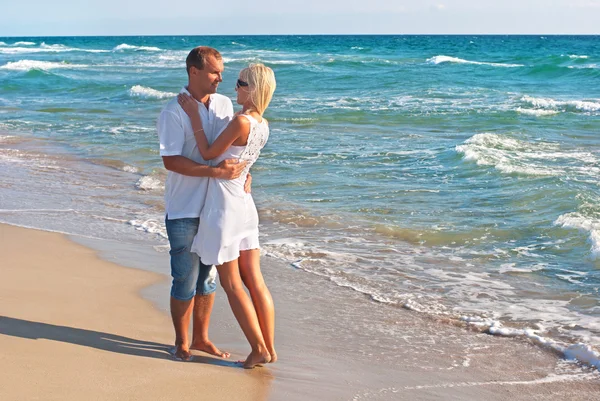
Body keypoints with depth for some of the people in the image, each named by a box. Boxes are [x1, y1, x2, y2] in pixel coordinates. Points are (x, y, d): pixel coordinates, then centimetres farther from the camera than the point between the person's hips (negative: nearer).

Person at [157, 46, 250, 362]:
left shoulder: (224, 105, 6)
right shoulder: (174, 112, -12)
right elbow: (171, 160, -19)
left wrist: (242, 172, 0)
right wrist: (214, 172, -25)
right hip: (184, 210, -6)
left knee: (208, 277, 14)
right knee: (185, 281, 2)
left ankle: (200, 338, 27)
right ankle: (181, 343, 18)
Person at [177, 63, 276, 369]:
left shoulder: (241, 121, -20)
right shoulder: (263, 125, 6)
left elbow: (209, 154, -11)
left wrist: (194, 116, -6)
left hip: (223, 205, -8)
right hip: (245, 204, 8)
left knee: (231, 285, 3)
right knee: (254, 280, 11)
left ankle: (259, 349, 5)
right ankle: (269, 348, 15)